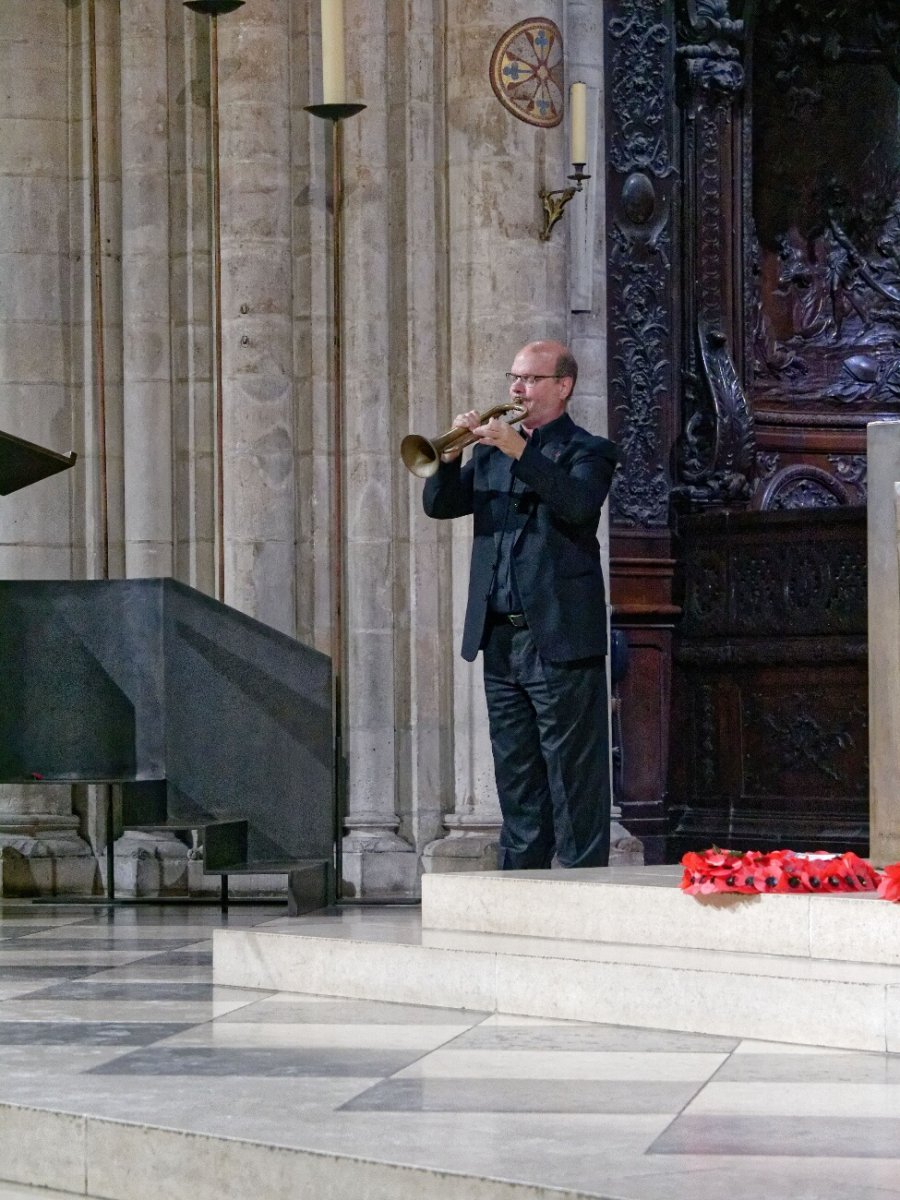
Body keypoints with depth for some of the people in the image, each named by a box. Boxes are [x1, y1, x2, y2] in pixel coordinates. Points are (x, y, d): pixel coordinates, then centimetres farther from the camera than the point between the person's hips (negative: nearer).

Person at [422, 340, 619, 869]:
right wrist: (451, 457, -9)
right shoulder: (492, 452, 17)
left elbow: (579, 502, -22)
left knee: (574, 780, -5)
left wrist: (521, 452, -29)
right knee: (517, 778, 12)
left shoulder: (587, 451, -1)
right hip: (500, 640, 7)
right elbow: (440, 504, 8)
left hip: (559, 640, -6)